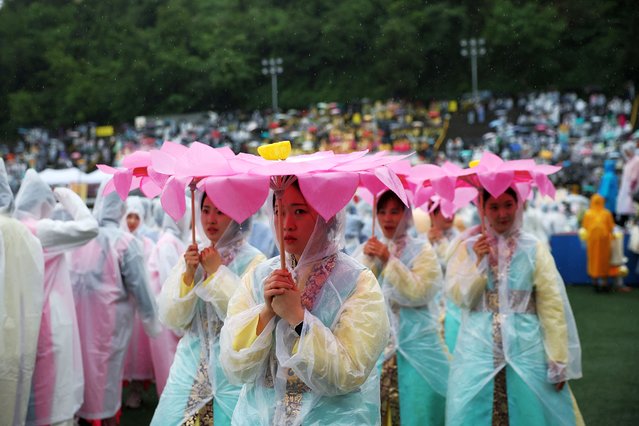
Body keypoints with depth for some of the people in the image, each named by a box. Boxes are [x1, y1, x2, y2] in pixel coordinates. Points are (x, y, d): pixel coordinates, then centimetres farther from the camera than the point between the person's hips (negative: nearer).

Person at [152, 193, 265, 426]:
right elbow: (171, 319, 2)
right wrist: (188, 274, -11)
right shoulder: (192, 257, 7)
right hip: (191, 369, 4)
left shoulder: (254, 261, -7)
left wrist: (216, 272, -15)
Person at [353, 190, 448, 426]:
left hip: (416, 348, -2)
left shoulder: (423, 251, 3)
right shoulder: (367, 250, 11)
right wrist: (367, 260, -12)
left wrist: (389, 261, -17)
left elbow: (418, 293, -13)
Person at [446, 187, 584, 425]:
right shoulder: (468, 248, 5)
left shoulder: (534, 249, 1)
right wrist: (478, 262, -14)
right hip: (479, 353, 1)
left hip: (527, 354, -1)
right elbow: (458, 297, -4)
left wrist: (559, 362, -6)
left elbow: (552, 308, -2)